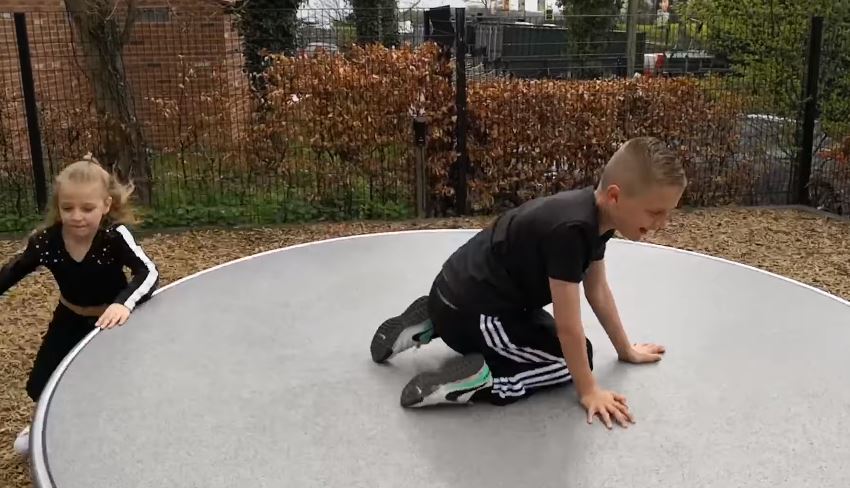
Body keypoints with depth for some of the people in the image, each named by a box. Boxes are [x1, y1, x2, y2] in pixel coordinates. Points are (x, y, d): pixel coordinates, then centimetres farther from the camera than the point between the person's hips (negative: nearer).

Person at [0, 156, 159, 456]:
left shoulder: (115, 236, -31)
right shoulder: (46, 241, -21)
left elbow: (149, 272, -41)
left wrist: (124, 303, -57)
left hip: (111, 319, -3)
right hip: (70, 320, 3)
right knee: (40, 387, 8)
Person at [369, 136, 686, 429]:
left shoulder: (596, 216, 0)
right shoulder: (570, 229, -29)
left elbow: (598, 291, 13)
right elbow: (568, 325, -23)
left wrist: (626, 350, 21)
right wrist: (588, 391, -12)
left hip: (466, 294, 9)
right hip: (468, 310, -9)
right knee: (576, 358, 0)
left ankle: (433, 324, 20)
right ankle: (479, 379, -11)